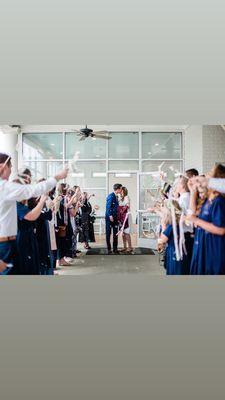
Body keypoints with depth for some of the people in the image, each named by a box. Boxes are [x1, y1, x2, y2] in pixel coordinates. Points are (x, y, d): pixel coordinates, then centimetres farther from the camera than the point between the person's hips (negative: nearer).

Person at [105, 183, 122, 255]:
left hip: (115, 218, 8)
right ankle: (109, 249, 11)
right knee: (108, 233, 3)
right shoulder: (111, 196, -13)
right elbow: (108, 206, -18)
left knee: (115, 233, 9)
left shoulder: (116, 196, 13)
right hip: (110, 217, -8)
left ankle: (115, 249, 16)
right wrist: (110, 216, -23)